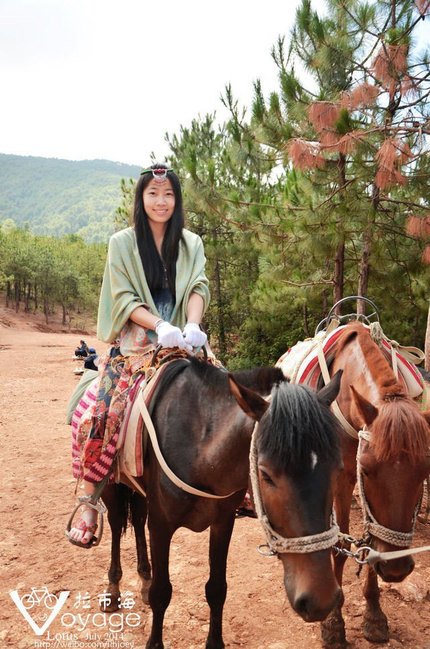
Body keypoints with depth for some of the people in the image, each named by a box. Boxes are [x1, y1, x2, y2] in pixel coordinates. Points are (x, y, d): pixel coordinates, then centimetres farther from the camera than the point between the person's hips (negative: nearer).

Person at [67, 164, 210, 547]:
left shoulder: (191, 244, 12)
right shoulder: (123, 243, 6)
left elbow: (198, 287, -2)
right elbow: (124, 298, -3)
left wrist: (191, 326, -23)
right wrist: (160, 325, -21)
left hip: (180, 343, 2)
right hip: (134, 345, -2)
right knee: (104, 414, -20)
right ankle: (89, 505, -7)